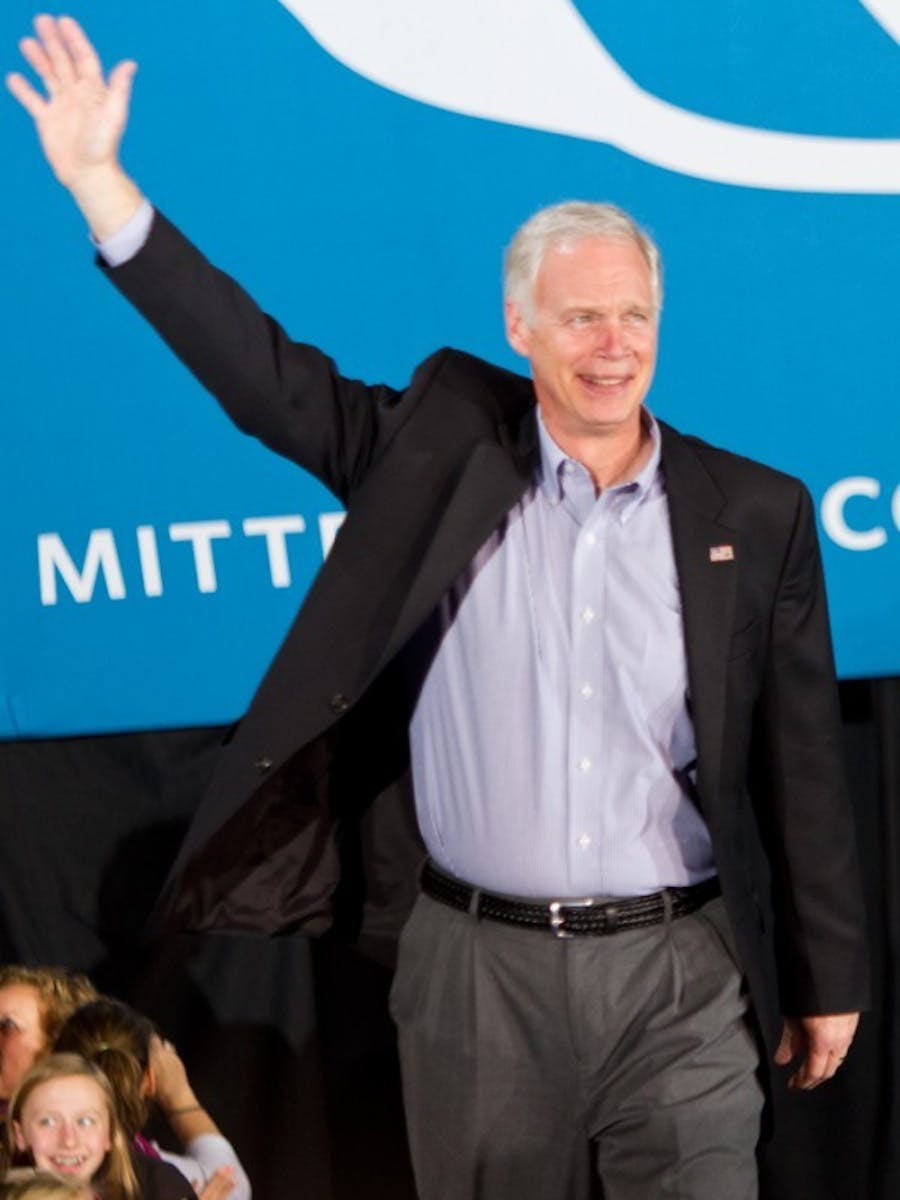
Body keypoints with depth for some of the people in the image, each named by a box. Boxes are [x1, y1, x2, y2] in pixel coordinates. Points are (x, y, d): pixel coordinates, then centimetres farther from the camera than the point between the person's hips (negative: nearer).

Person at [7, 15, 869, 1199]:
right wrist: (98, 179, -6)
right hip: (480, 971, 1)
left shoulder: (756, 514, 2)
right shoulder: (447, 447, 2)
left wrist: (827, 980, 7)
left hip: (683, 977, 0)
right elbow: (262, 373, -1)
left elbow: (803, 767, 5)